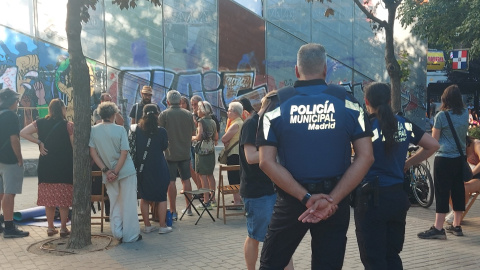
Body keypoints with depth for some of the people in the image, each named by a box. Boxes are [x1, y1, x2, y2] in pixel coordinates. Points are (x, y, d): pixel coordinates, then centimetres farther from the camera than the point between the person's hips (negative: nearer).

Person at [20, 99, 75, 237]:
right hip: (64, 166, -3)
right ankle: (63, 228, 8)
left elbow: (23, 133, -6)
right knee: (64, 198, 5)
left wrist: (39, 142, -3)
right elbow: (74, 146, -8)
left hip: (46, 166, 3)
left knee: (49, 196, 12)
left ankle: (50, 227, 17)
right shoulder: (68, 125, -8)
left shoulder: (41, 123, 2)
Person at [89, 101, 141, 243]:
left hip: (108, 172, 3)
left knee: (114, 203, 16)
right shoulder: (120, 130, -10)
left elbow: (92, 152, -5)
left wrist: (106, 171, -6)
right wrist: (116, 172, -11)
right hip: (126, 170, -3)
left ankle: (117, 232, 13)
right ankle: (130, 235, 9)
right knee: (128, 203, 5)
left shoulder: (93, 130, -1)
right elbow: (124, 152, -14)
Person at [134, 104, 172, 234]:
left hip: (142, 168, 3)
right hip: (158, 168, -3)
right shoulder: (161, 131, -11)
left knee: (144, 197, 13)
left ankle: (147, 225, 17)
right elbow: (165, 146, 2)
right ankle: (162, 226, 8)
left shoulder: (137, 130, -5)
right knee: (162, 197, 6)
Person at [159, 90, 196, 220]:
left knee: (171, 182, 1)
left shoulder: (164, 114, -10)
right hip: (185, 152, 4)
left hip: (170, 153, -3)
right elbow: (193, 132, 10)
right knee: (186, 179, 14)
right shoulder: (188, 114, 1)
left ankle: (173, 211, 3)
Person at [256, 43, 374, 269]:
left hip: (291, 200, 0)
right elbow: (365, 156, -8)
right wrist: (332, 200, -13)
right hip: (335, 200, 1)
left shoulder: (278, 103, -4)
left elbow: (267, 162, -11)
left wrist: (305, 197, -13)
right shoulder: (346, 100, -2)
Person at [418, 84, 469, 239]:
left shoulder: (442, 115, -11)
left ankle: (438, 228, -7)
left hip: (444, 158, -6)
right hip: (460, 158, 6)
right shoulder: (465, 114, 5)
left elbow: (435, 138, -5)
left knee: (442, 192, -6)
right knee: (458, 190, 11)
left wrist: (434, 129, 13)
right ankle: (456, 226, 19)